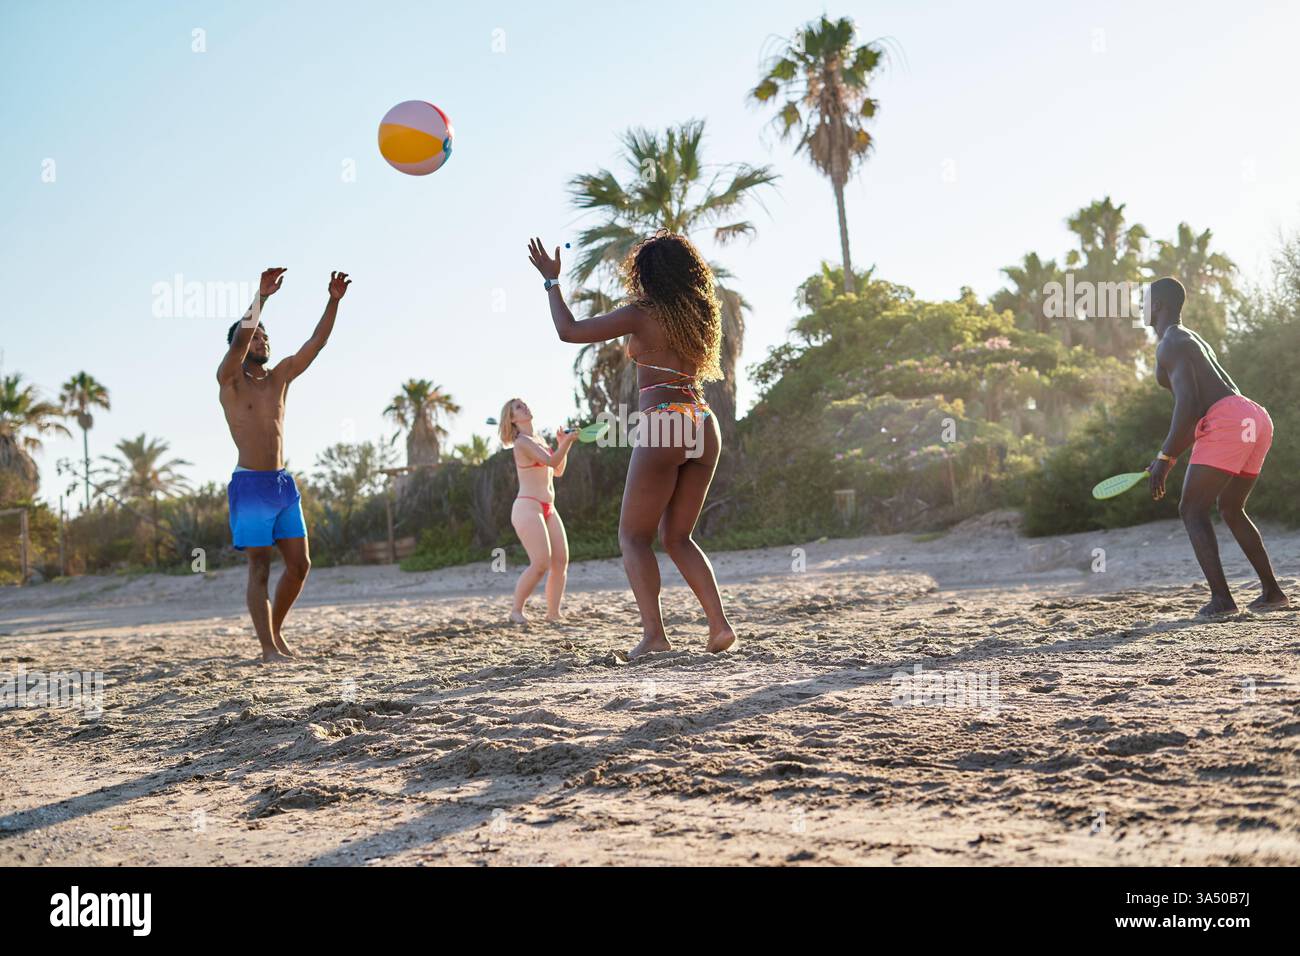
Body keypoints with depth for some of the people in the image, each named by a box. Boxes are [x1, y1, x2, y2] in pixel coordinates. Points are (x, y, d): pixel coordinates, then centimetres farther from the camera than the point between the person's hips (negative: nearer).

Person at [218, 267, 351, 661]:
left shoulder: (280, 376, 13)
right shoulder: (230, 380, -2)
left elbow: (316, 343, 5)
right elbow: (240, 338, -20)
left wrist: (334, 301, -5)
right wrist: (262, 296, -28)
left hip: (283, 483, 6)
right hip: (249, 484, -6)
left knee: (300, 564, 5)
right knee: (260, 568, -5)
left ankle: (276, 630, 24)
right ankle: (268, 648, -2)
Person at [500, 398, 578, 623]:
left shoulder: (538, 441, 19)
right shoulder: (522, 442, -9)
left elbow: (558, 471, 21)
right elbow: (551, 461, -21)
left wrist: (563, 445, 11)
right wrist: (567, 442, -16)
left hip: (548, 509, 9)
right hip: (527, 508, -9)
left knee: (561, 561, 0)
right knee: (541, 564, -16)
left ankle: (553, 613, 5)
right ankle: (516, 611, -4)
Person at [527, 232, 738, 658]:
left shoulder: (641, 315, -3)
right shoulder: (700, 315, 14)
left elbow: (569, 330, 0)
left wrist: (552, 280, 14)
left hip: (661, 426, -6)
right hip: (703, 424, 6)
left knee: (634, 535, 4)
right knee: (677, 537, 15)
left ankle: (653, 632, -9)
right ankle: (719, 624, 1)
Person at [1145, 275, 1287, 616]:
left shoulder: (1170, 344, -2)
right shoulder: (1194, 339, 29)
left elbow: (1187, 402, -15)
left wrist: (1165, 457, -14)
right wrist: (1171, 457, 31)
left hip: (1227, 422, -10)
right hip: (1257, 419, 10)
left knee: (1192, 510, -4)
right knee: (1231, 508, 22)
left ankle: (1221, 598, -15)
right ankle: (1272, 591, 20)